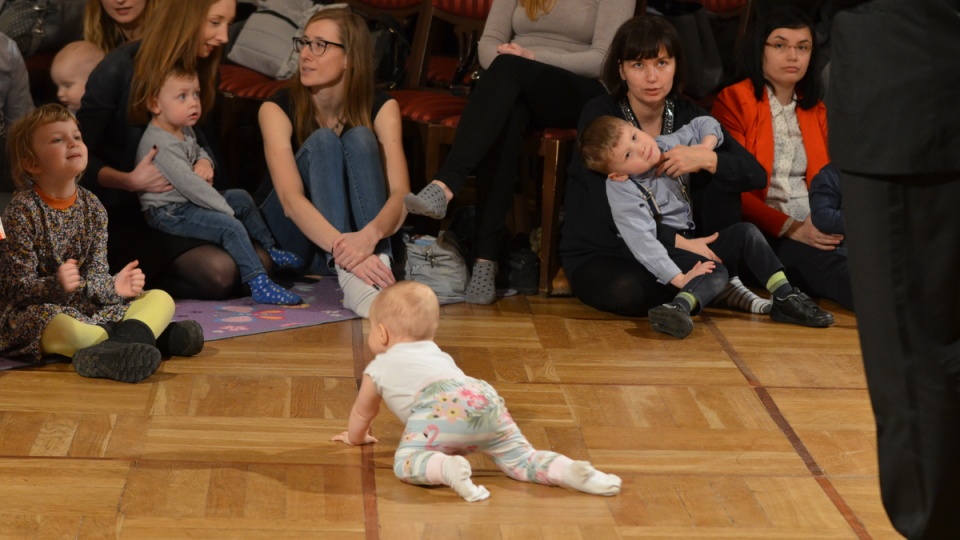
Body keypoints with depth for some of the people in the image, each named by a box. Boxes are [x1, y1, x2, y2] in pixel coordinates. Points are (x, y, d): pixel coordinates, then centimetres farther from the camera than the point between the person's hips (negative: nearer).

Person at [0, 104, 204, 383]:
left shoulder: (92, 206, 5)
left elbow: (95, 275, 5)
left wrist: (114, 285, -18)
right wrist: (56, 285, -34)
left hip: (91, 307, 7)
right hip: (40, 310, -7)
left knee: (161, 299, -6)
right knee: (67, 331, -42)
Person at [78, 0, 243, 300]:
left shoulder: (199, 68, 4)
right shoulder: (120, 69, -16)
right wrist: (130, 181, -27)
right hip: (124, 213, -7)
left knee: (261, 264, -16)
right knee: (219, 273, -28)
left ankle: (140, 285, 0)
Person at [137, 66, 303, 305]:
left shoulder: (184, 130, 6)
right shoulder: (161, 144, -27)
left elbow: (198, 151, 27)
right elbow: (189, 184, -29)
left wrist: (205, 162, 0)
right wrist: (226, 209, -22)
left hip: (189, 202, 11)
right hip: (169, 212, -11)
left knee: (242, 198, 16)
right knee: (231, 226, -25)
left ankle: (270, 250, 32)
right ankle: (260, 285, -30)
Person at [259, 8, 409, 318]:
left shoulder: (381, 108, -10)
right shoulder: (278, 109, -15)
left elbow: (400, 193, -23)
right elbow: (290, 198, -29)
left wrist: (369, 235, -47)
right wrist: (342, 248, -48)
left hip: (361, 238, 2)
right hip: (295, 240, -1)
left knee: (359, 138, -23)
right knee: (323, 142, -27)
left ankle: (378, 267, -43)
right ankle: (350, 277, -49)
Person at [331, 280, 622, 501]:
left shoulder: (379, 368, 30)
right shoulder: (437, 354, 45)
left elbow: (363, 412, 44)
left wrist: (356, 437, 65)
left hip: (444, 408, -6)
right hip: (484, 398, 6)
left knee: (405, 462, -11)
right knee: (521, 458, 10)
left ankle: (449, 469, -41)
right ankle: (570, 471, -18)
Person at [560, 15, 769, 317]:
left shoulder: (687, 115, -1)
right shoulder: (599, 116, -14)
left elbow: (755, 174, -8)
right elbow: (609, 212, -22)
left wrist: (706, 159, -27)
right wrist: (677, 244, -31)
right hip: (600, 252, -4)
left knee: (721, 173, -12)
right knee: (626, 292, -38)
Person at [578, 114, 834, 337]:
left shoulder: (666, 145, -1)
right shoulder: (623, 191, -20)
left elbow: (705, 124, 15)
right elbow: (642, 242, -29)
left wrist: (705, 149, -8)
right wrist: (679, 279, -36)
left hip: (697, 242, 7)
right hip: (669, 252, -7)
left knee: (746, 233, -7)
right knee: (717, 271, -32)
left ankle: (785, 297, -13)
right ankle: (678, 308, -57)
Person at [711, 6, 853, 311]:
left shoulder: (816, 109, 21)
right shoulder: (733, 101, 3)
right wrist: (789, 228, -15)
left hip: (817, 230, 6)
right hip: (763, 232, -6)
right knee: (827, 265, -38)